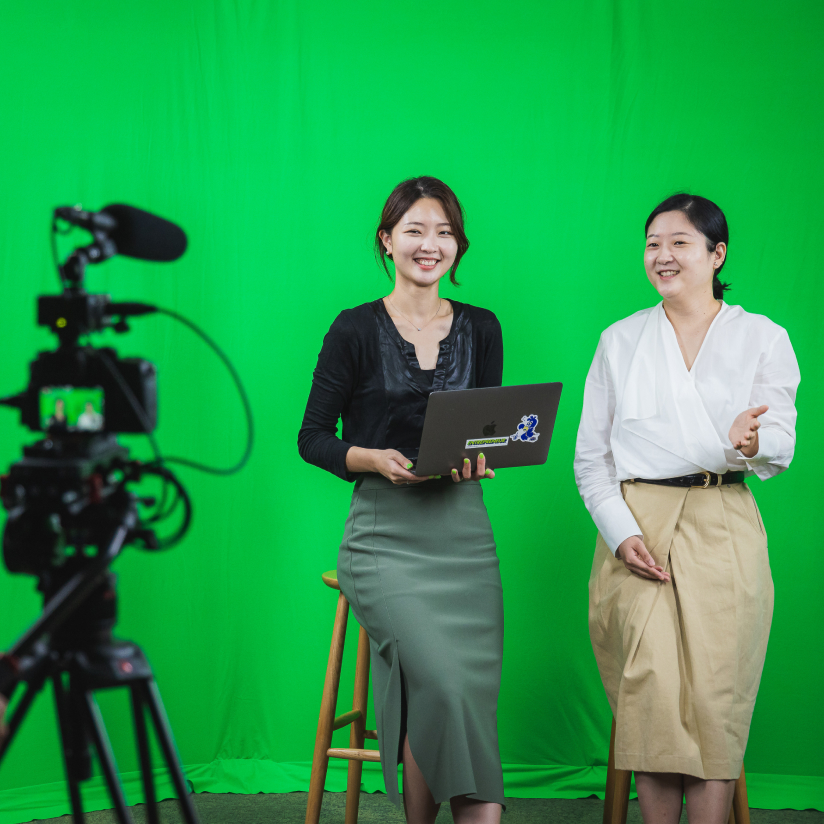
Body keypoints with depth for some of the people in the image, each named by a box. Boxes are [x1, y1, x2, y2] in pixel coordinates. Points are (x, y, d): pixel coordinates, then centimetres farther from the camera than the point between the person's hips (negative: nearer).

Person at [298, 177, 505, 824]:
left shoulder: (481, 328, 12)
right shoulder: (357, 329, 2)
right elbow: (313, 437, 3)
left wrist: (480, 458, -9)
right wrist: (375, 459, -15)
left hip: (464, 532, 4)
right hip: (385, 537, -3)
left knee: (473, 697, -7)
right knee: (443, 685, -20)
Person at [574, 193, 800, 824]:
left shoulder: (762, 339, 9)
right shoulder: (620, 341, 13)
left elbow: (781, 449, 2)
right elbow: (590, 456, 11)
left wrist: (748, 443, -23)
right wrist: (620, 532, -5)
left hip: (723, 533, -1)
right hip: (638, 529, 1)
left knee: (714, 700, -6)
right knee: (651, 700, -8)